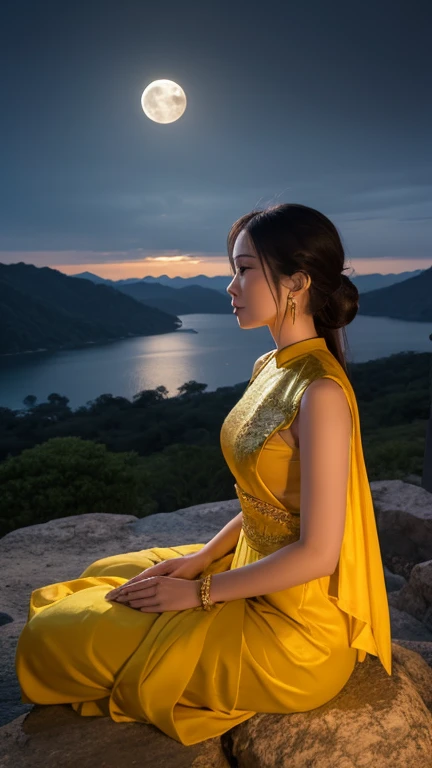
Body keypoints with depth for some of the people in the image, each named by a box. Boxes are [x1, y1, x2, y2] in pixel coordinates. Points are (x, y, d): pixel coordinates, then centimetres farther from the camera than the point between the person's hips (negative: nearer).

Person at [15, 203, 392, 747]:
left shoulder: (321, 394, -27)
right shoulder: (270, 368, 2)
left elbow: (317, 553, -25)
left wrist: (199, 592, -16)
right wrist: (203, 557, 2)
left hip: (295, 628, -8)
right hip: (256, 573, 9)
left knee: (54, 635, -1)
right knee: (103, 577, 22)